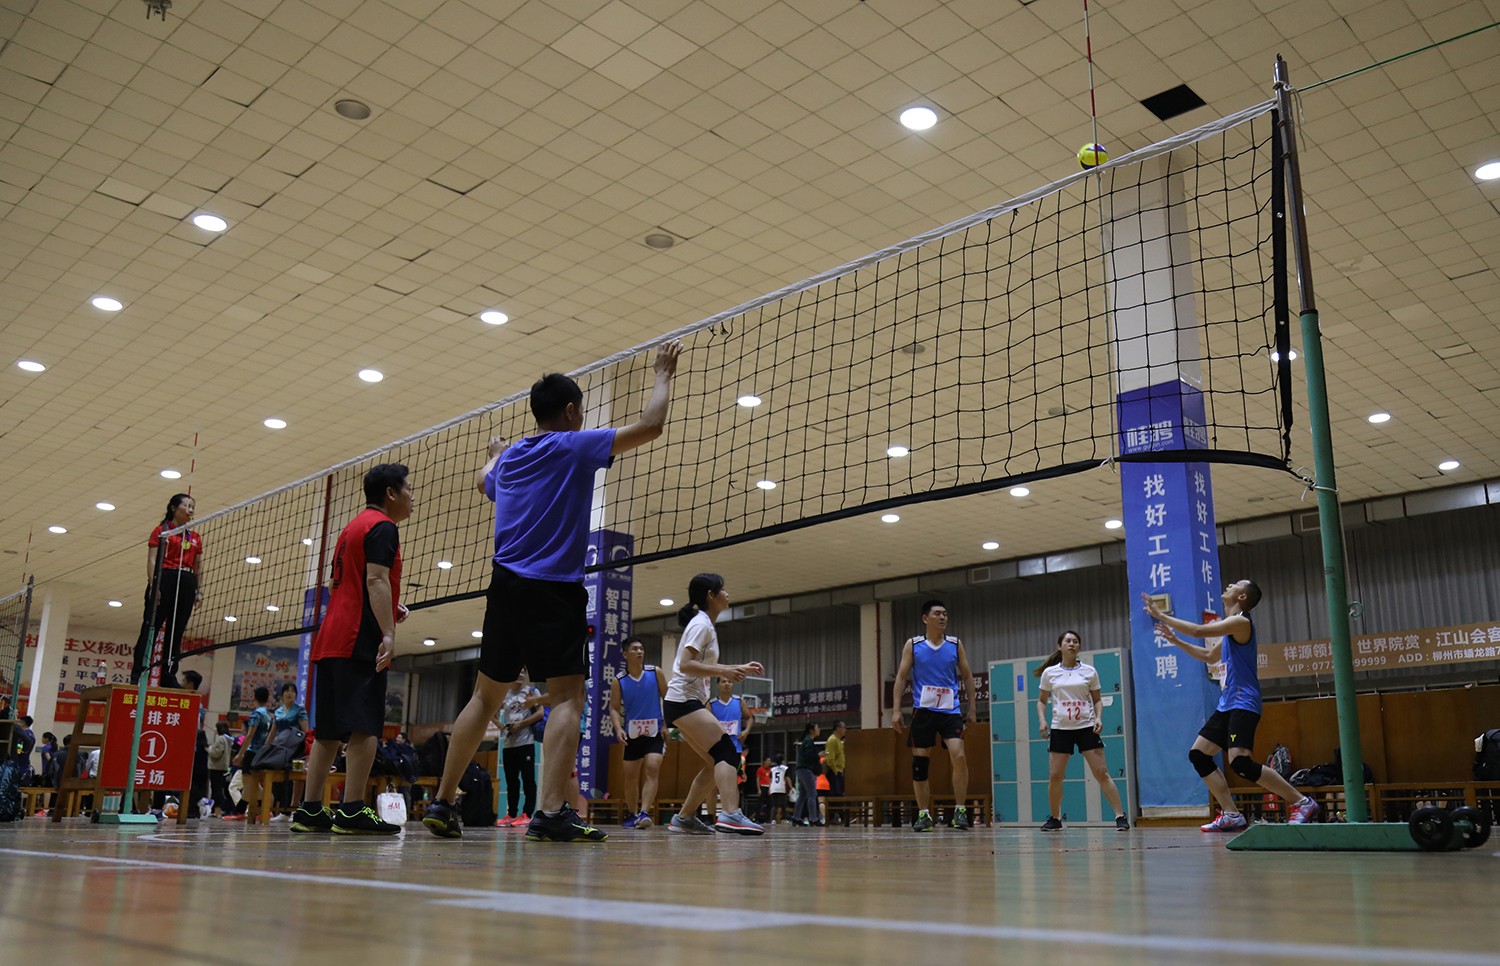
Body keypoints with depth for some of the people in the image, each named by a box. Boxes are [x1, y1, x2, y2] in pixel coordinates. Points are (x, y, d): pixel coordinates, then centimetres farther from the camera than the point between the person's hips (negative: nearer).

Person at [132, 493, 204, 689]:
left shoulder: (195, 537, 17)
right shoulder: (161, 530, 3)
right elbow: (152, 560, -4)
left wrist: (199, 589, 9)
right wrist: (153, 585, -15)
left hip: (186, 585, 5)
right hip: (165, 580, -5)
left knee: (176, 632, 4)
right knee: (150, 628, -7)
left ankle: (168, 677, 5)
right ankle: (137, 675, -8)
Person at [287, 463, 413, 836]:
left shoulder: (354, 526, 25)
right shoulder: (382, 526, -4)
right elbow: (376, 579, -17)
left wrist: (389, 606, 20)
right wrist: (388, 632, -24)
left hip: (329, 639, 10)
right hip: (360, 640, -10)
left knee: (329, 729, 9)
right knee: (364, 726, -12)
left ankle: (310, 809, 9)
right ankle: (352, 811, -17)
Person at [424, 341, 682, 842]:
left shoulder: (510, 458, 16)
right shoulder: (575, 446, -2)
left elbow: (483, 481, 40)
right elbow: (650, 425, -4)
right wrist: (663, 375, 11)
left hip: (505, 585, 7)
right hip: (554, 589, -6)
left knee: (485, 696, 13)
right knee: (567, 696, -8)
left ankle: (442, 802, 14)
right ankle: (551, 811, -20)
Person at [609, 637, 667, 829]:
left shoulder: (655, 673, -2)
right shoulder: (619, 681, -3)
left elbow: (667, 698, 3)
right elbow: (614, 708, -2)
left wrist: (666, 724, -3)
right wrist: (618, 728, -19)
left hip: (655, 731, -1)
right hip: (632, 733, 1)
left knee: (652, 769, -19)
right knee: (631, 776, 8)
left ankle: (644, 812, -24)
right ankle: (632, 815, 24)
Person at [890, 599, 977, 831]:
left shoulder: (955, 644, 6)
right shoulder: (913, 645, 2)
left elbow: (967, 676, 11)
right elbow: (901, 677, 2)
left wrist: (972, 708, 6)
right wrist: (896, 710, -5)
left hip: (950, 710, 0)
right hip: (923, 711, 0)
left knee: (959, 756, -16)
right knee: (919, 763, 2)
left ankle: (960, 810, -5)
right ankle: (923, 814, 13)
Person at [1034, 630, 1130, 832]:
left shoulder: (1089, 671, 4)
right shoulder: (1050, 673, 5)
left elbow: (1097, 699, 11)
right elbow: (1042, 700, 13)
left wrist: (1099, 717, -7)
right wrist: (1042, 720, -3)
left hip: (1086, 727, -1)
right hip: (1060, 729, 1)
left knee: (1102, 773, -8)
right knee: (1054, 776, 0)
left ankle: (1120, 816, -3)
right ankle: (1054, 818, 17)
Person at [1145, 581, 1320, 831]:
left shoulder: (1241, 621, -12)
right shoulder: (1231, 626, 19)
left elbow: (1199, 631, -19)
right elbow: (1210, 656, 32)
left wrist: (1161, 616, -12)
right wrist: (1176, 641, 27)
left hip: (1243, 703, -10)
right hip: (1227, 704, 10)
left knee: (1239, 761, -21)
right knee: (1198, 754, 4)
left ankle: (1302, 803, -9)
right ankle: (1231, 815, 4)